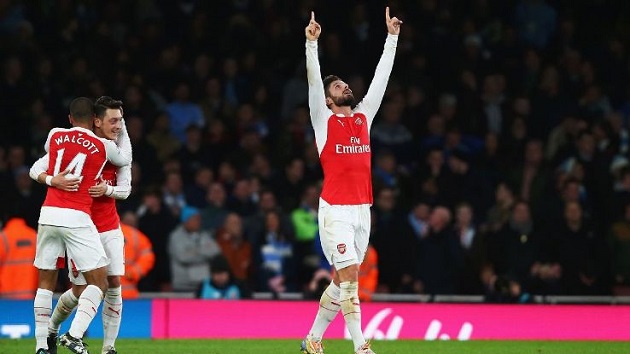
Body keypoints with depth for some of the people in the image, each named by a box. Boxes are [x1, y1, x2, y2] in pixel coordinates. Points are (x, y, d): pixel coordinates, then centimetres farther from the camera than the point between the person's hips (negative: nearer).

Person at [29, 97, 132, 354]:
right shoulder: (104, 146, 1)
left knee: (46, 282, 13)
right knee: (99, 282, 2)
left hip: (48, 215, 4)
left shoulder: (55, 136, 8)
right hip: (77, 218, -4)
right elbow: (126, 160, 24)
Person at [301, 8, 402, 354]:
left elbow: (381, 76, 14)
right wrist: (312, 43, -21)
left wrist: (392, 37, 11)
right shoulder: (324, 120, 1)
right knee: (350, 276, -13)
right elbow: (314, 80, -10)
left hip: (362, 209, 6)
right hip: (335, 210, -6)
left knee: (341, 280, 10)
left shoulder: (364, 116, 13)